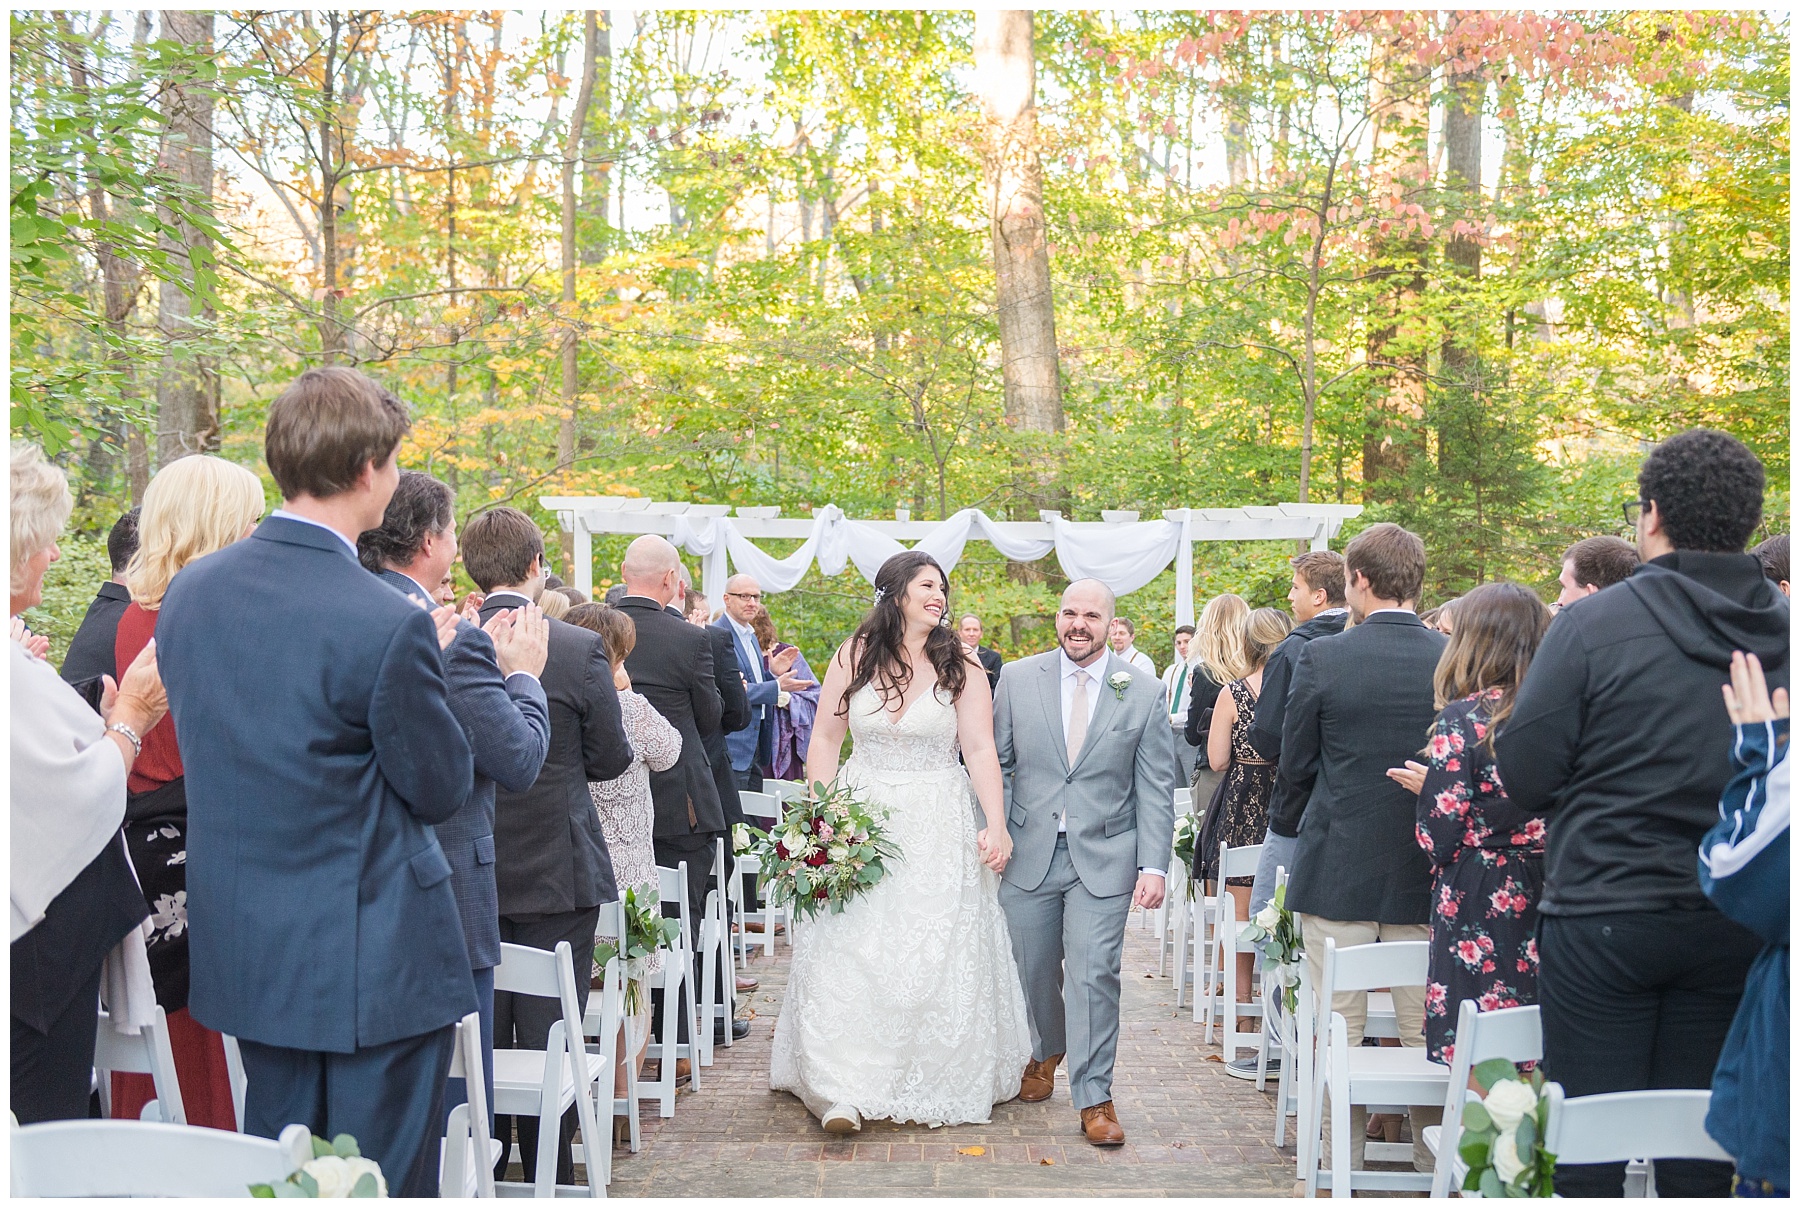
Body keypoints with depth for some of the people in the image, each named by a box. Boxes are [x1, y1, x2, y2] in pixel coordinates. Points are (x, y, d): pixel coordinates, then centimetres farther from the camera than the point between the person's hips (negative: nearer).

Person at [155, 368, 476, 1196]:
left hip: (242, 950, 7)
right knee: (384, 1183, 7)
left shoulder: (190, 590, -1)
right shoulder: (388, 627, -22)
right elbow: (443, 788, -11)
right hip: (373, 958, -7)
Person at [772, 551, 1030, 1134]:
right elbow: (825, 740, 5)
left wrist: (996, 825, -15)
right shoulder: (853, 656, 3)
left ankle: (934, 1085, 19)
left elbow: (980, 750, -5)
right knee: (849, 952, -3)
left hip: (938, 828, -1)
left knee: (936, 954, 2)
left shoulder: (960, 665, 0)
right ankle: (845, 1090, 2)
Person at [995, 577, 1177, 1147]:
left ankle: (1094, 1096, 6)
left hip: (1104, 856, -2)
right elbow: (995, 762, 5)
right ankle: (1046, 1052, 42)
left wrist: (1154, 865, -8)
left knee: (1094, 974, -7)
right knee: (1034, 970, 13)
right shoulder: (1017, 678, 1)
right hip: (1029, 852, 2)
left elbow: (1156, 789, -2)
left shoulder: (1144, 691, -2)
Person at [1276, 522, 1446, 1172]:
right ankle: (1434, 1158, 20)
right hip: (1424, 872, 3)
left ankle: (1340, 1163, 15)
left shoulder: (1321, 657, -11)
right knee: (1424, 1026, 12)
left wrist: (1292, 821, 16)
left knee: (1339, 1027, 7)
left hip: (1338, 867, -3)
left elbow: (1295, 764, -3)